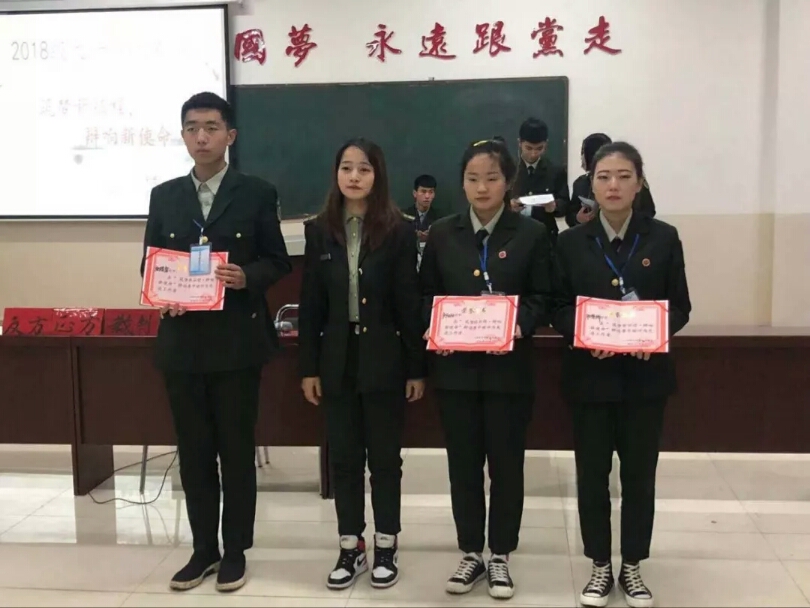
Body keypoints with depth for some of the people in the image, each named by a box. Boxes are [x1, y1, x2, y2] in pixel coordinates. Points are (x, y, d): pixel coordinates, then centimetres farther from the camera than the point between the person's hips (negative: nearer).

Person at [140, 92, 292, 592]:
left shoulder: (257, 193, 0)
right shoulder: (164, 196, 9)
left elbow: (279, 262, 1)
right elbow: (150, 264, 11)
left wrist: (247, 278, -18)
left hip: (237, 339, -3)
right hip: (182, 339, 3)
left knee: (237, 450, 6)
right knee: (194, 452, 10)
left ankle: (235, 550, 21)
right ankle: (203, 549, 25)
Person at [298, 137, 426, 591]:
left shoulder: (399, 230, -4)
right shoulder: (320, 230, 4)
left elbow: (409, 303, -5)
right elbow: (311, 304, 4)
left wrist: (417, 367, -6)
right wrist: (309, 367, 1)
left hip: (384, 359, -3)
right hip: (338, 359, 3)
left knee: (385, 456, 8)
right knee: (344, 457, 10)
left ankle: (387, 546, 23)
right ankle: (352, 547, 23)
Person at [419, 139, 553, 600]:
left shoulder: (532, 234, 1)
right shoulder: (443, 234, 7)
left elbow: (544, 299, -1)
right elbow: (427, 295, 9)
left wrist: (519, 324, -19)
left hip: (508, 368, -2)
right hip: (457, 368, 2)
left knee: (506, 463, 7)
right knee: (463, 463, 10)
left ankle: (501, 556, 23)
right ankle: (471, 553, 25)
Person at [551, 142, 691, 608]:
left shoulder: (663, 238, 1)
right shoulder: (572, 242, 2)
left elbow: (680, 306, 2)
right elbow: (559, 308, 1)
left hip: (646, 374, 0)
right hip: (590, 375, 0)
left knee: (639, 473, 8)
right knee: (592, 473, 7)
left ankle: (632, 567, 25)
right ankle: (600, 566, 23)